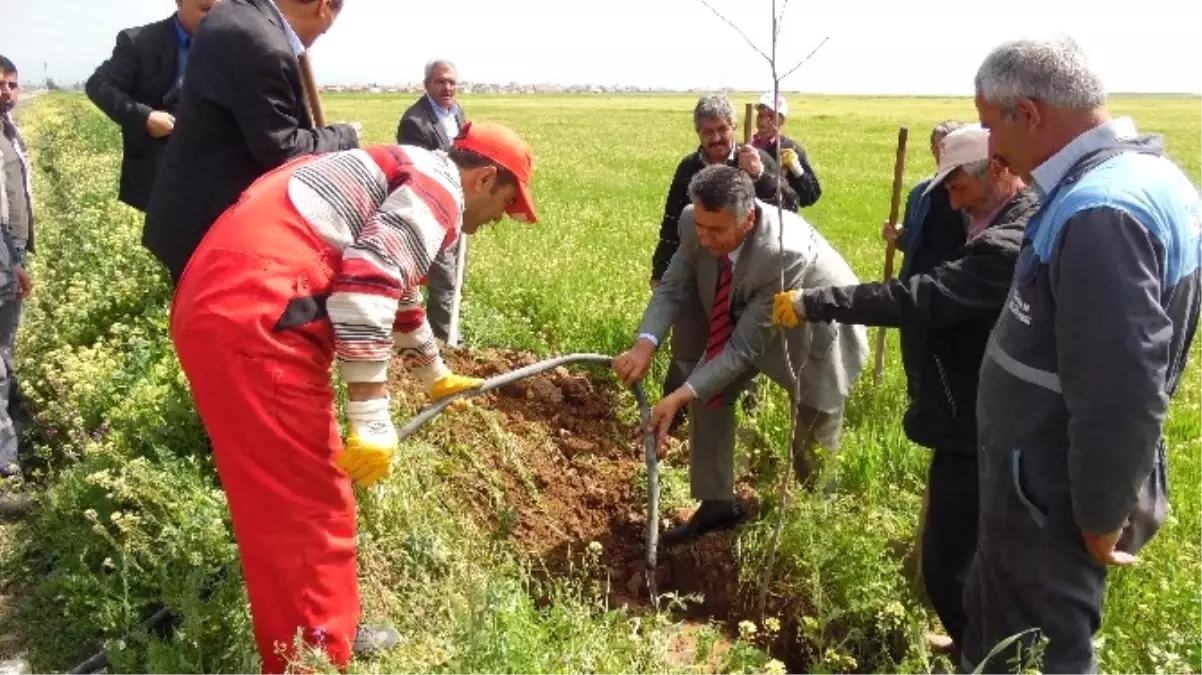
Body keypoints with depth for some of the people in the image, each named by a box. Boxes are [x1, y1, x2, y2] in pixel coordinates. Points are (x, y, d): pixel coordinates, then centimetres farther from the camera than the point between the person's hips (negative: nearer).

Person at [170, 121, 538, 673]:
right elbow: (369, 283, -19)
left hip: (217, 304, 11)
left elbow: (395, 288, 45)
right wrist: (372, 419, -18)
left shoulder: (402, 177, 30)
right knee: (308, 506, 0)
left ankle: (331, 629, 35)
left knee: (288, 498, 21)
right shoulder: (439, 184, -1)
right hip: (254, 318, -11)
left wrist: (436, 377, 59)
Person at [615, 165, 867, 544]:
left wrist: (681, 396, -42)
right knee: (707, 388, -6)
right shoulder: (696, 223, -26)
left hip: (819, 336, -5)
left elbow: (745, 347, -38)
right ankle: (716, 504, 9)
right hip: (746, 319, 6)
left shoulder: (786, 253, -43)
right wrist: (646, 343, -32)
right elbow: (673, 287, -13)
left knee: (814, 439, 6)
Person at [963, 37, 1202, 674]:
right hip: (1055, 481, 10)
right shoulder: (1144, 173, 6)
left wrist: (1103, 517, -16)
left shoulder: (1099, 212, -29)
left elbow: (1121, 397, -30)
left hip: (1052, 502, -10)